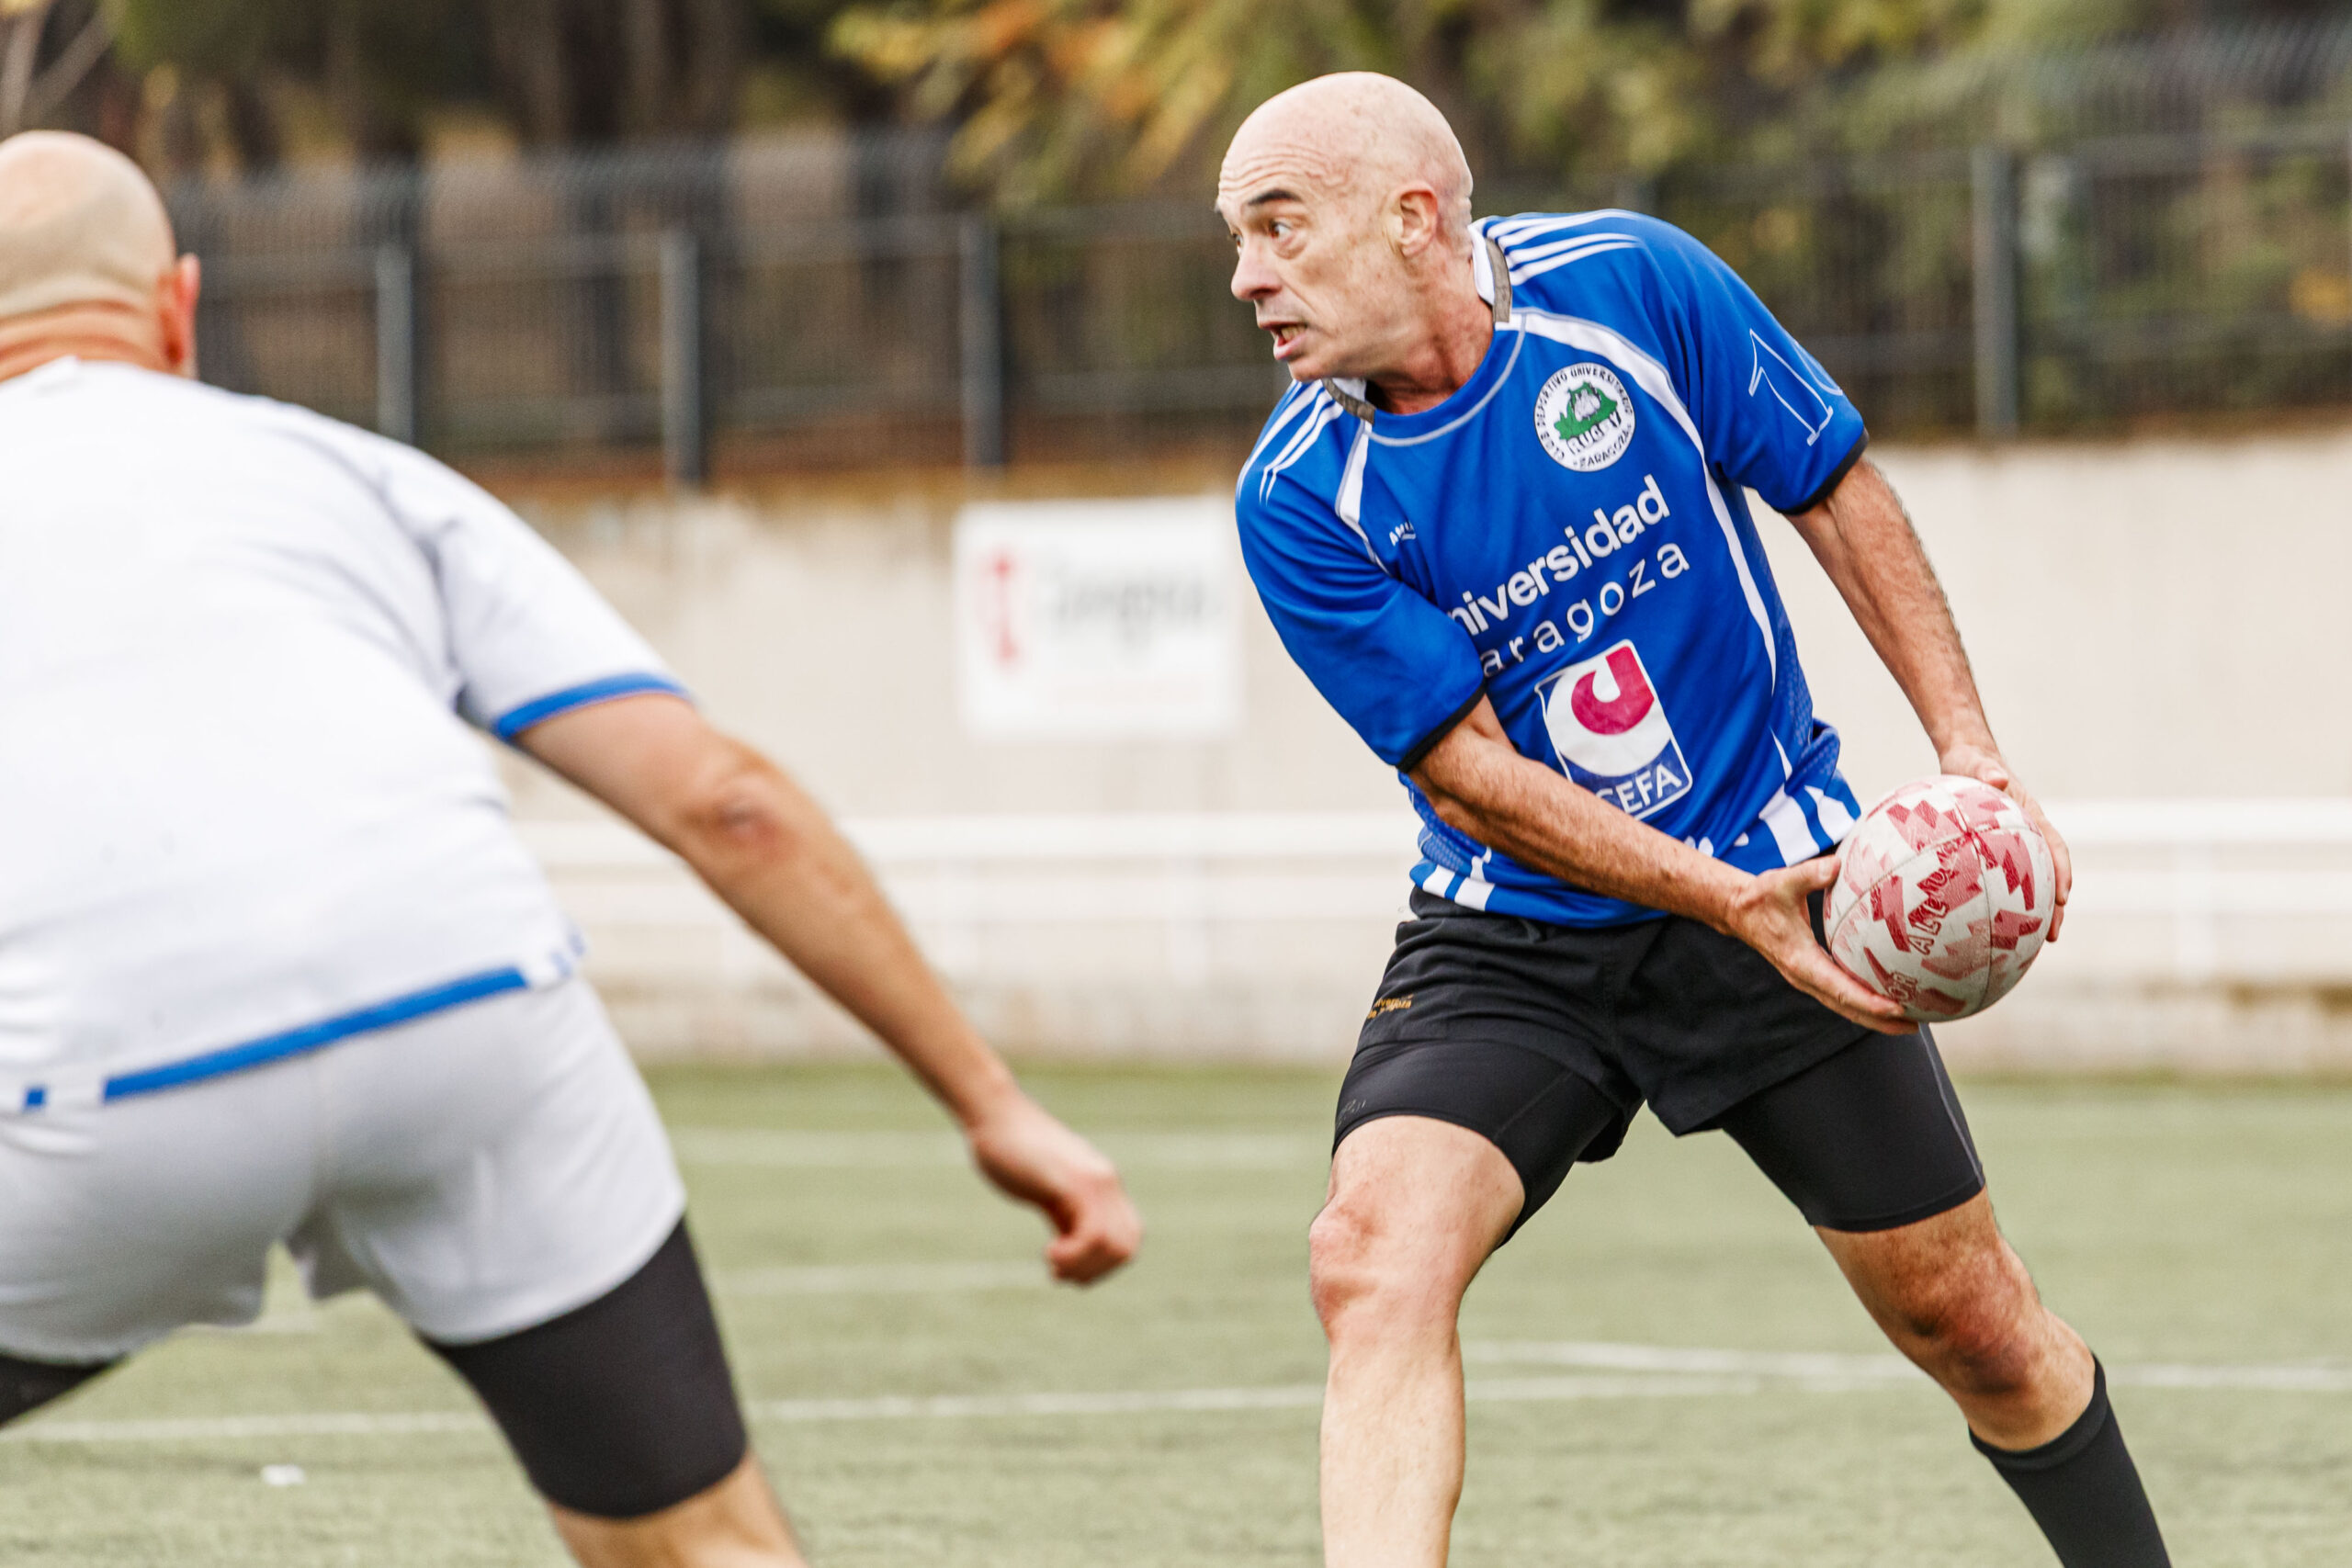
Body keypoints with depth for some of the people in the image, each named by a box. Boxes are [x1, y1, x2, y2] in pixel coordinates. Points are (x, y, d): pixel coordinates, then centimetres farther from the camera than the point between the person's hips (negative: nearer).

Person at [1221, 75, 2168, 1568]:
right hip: (1509, 941, 0)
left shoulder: (1631, 284, -12)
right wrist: (1726, 900, -24)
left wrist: (1971, 749, -8)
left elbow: (1838, 491, -1)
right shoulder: (1300, 503, -13)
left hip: (1780, 876, 0)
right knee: (1375, 1255, -25)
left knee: (1966, 1319, 5)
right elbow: (1469, 772, -14)